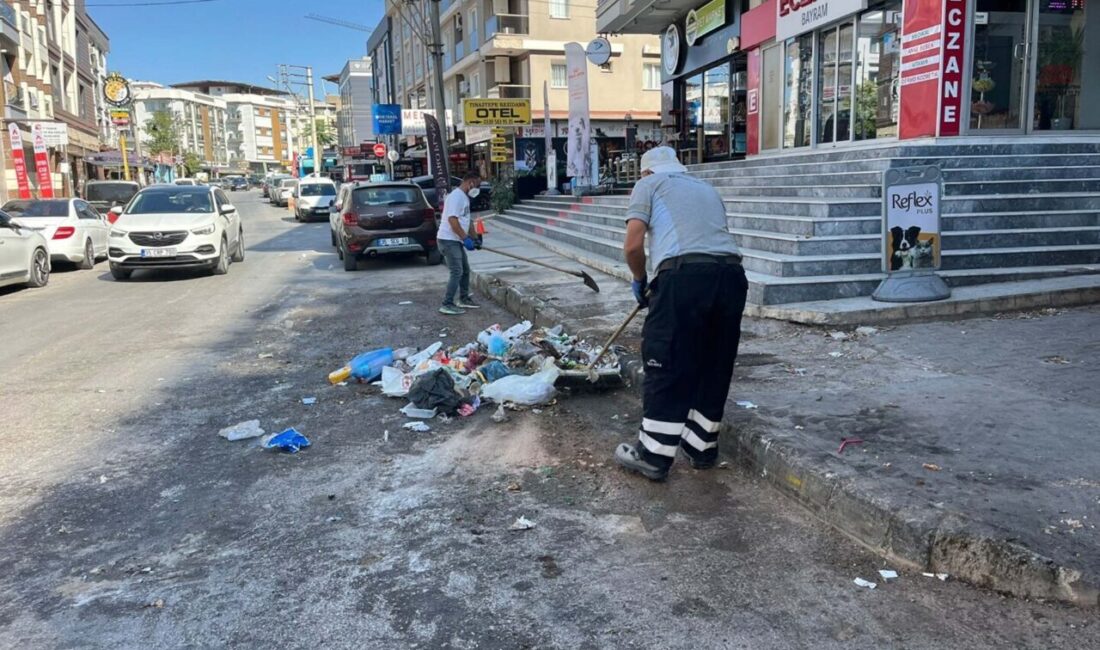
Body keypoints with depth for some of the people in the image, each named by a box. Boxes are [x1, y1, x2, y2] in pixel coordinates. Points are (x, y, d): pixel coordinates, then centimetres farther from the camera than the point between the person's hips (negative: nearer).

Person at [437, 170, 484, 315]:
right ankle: (447, 305, -7)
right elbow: (452, 220, -25)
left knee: (465, 270, 17)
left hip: (456, 241, 10)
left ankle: (464, 299, 29)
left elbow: (467, 220, 22)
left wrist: (475, 238, 16)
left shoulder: (465, 197, 15)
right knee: (457, 273, -11)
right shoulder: (456, 196, -17)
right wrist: (466, 238, -23)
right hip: (448, 240, -10)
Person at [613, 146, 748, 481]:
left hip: (685, 274, -6)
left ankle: (653, 455, 8)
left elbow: (633, 245, 3)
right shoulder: (707, 188, 33)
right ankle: (702, 447, 27)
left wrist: (640, 281, 21)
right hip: (731, 274, 6)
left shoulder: (649, 184, 16)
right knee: (715, 366, 16)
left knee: (667, 366, 2)